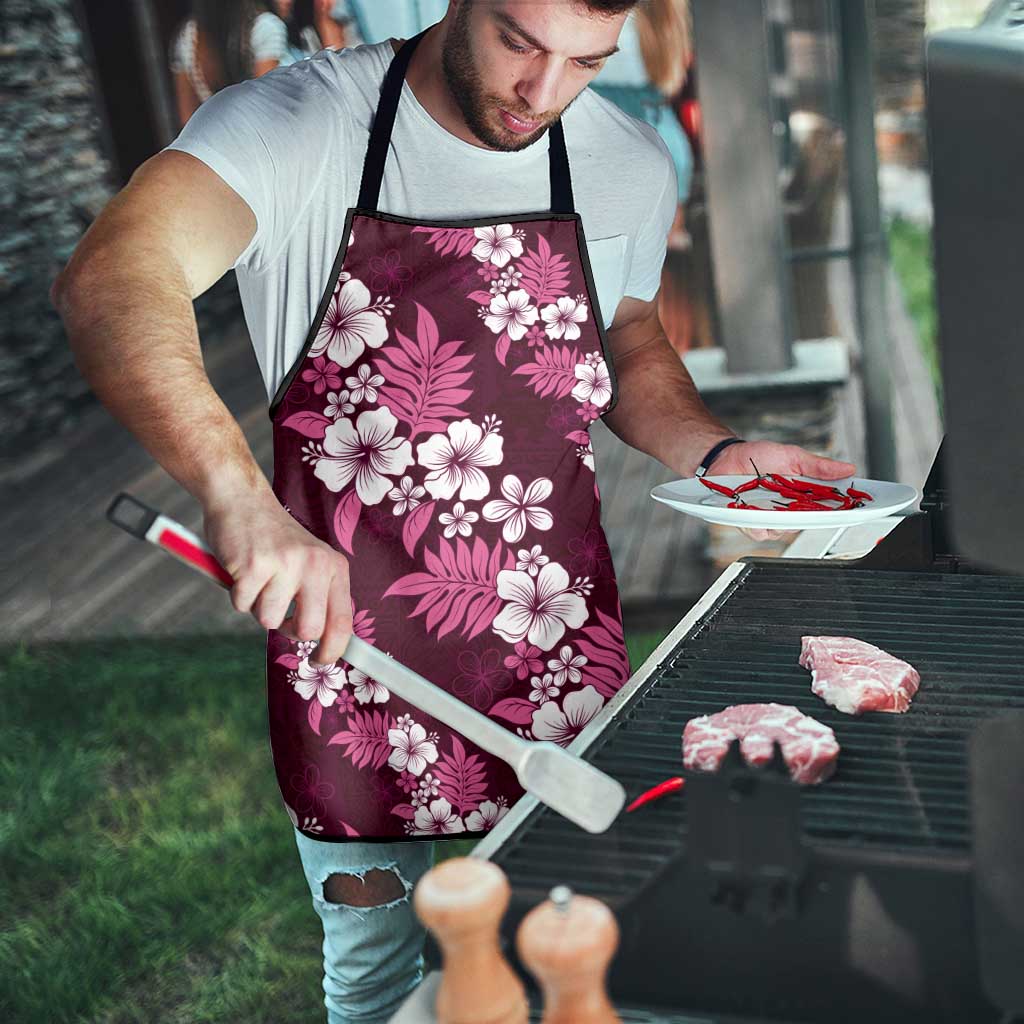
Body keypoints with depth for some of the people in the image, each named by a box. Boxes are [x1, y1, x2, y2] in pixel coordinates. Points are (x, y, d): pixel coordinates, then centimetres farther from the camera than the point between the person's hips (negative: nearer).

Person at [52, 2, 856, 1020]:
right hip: (350, 652, -3)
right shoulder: (297, 124, -15)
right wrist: (240, 496, -47)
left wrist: (716, 454, -3)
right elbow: (108, 282, -31)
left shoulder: (630, 164, 0)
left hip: (558, 660, 3)